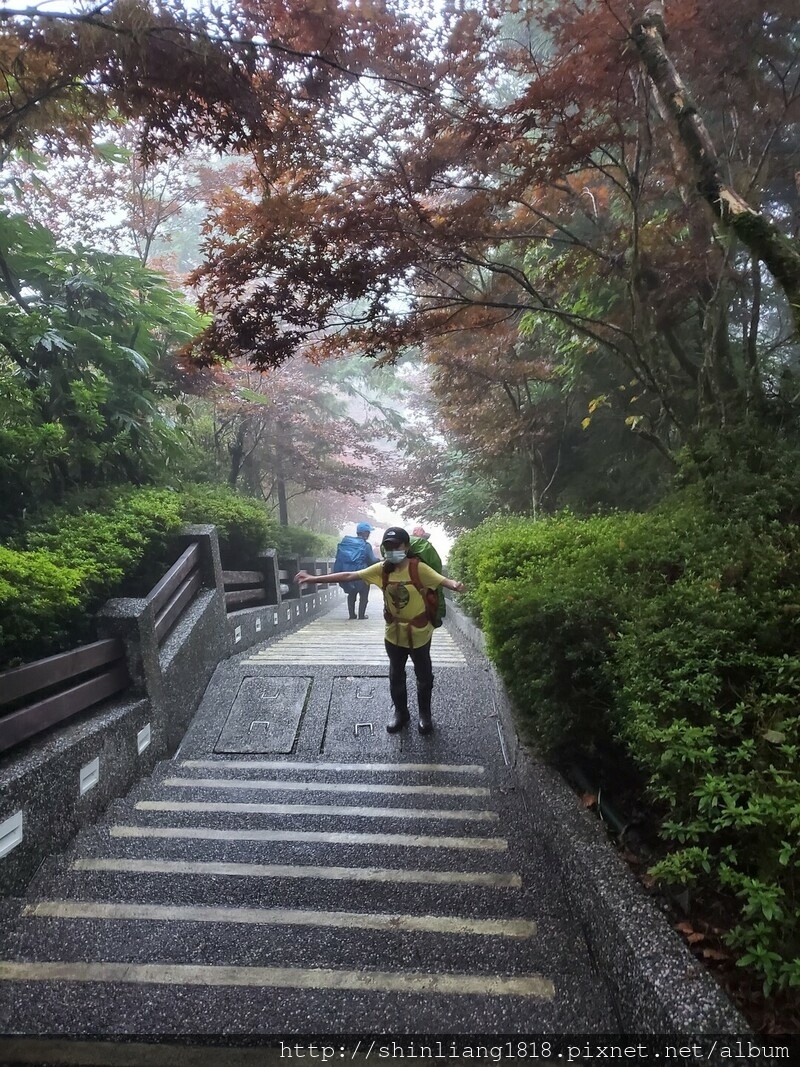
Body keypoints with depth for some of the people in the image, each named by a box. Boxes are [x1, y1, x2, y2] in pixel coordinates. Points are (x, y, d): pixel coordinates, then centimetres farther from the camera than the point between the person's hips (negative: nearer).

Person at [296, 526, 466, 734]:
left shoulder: (418, 568, -20)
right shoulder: (381, 569, -10)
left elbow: (442, 580, -30)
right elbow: (349, 576, -10)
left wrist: (455, 585, -55)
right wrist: (314, 578, -12)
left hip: (419, 633, -3)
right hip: (394, 633, 3)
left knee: (424, 676, 13)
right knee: (396, 676, 16)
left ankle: (425, 714, 33)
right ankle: (401, 713, 36)